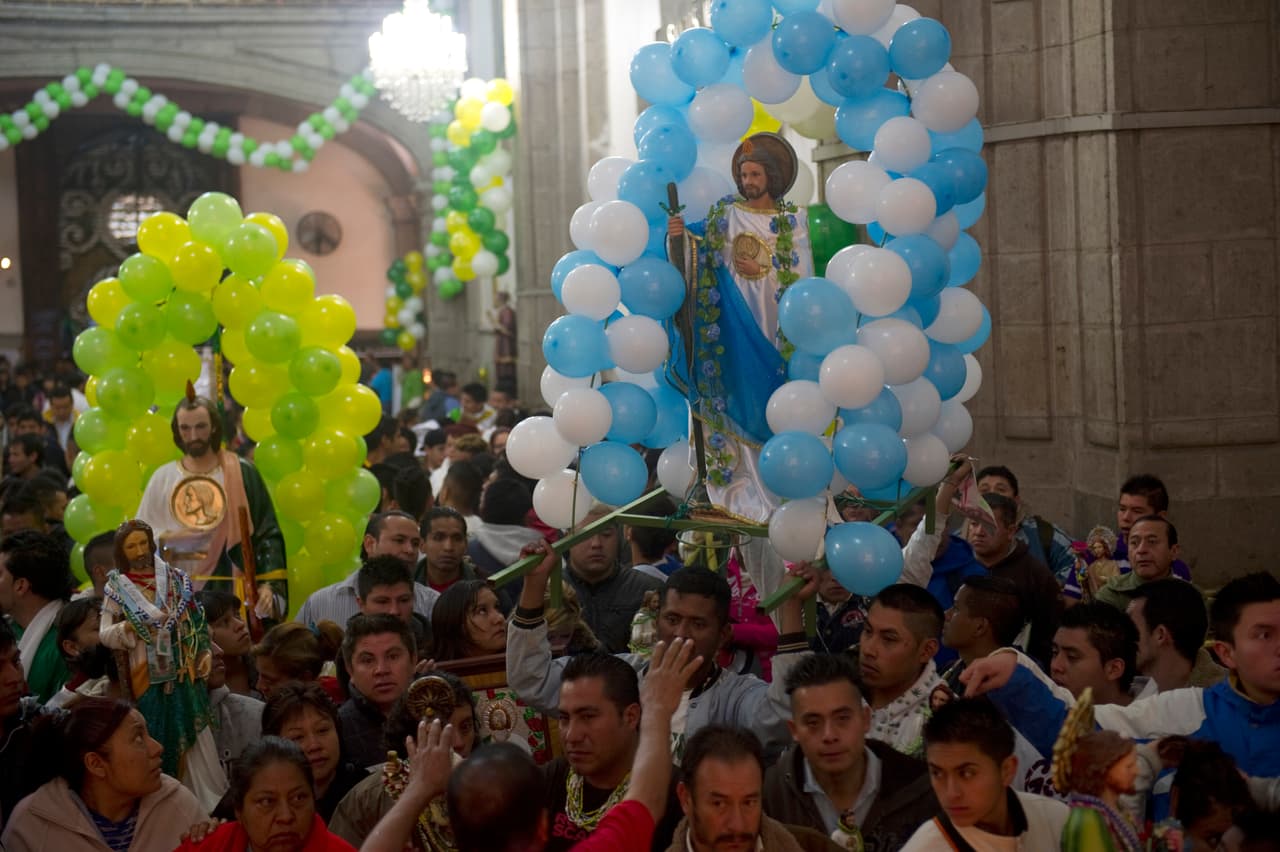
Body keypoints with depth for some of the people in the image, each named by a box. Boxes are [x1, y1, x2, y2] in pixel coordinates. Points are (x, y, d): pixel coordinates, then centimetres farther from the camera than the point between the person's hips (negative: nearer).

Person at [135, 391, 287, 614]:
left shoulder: (242, 474, 4)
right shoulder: (163, 478, 10)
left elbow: (268, 535, 1)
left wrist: (269, 586, -11)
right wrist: (169, 541, -10)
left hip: (231, 589, -1)